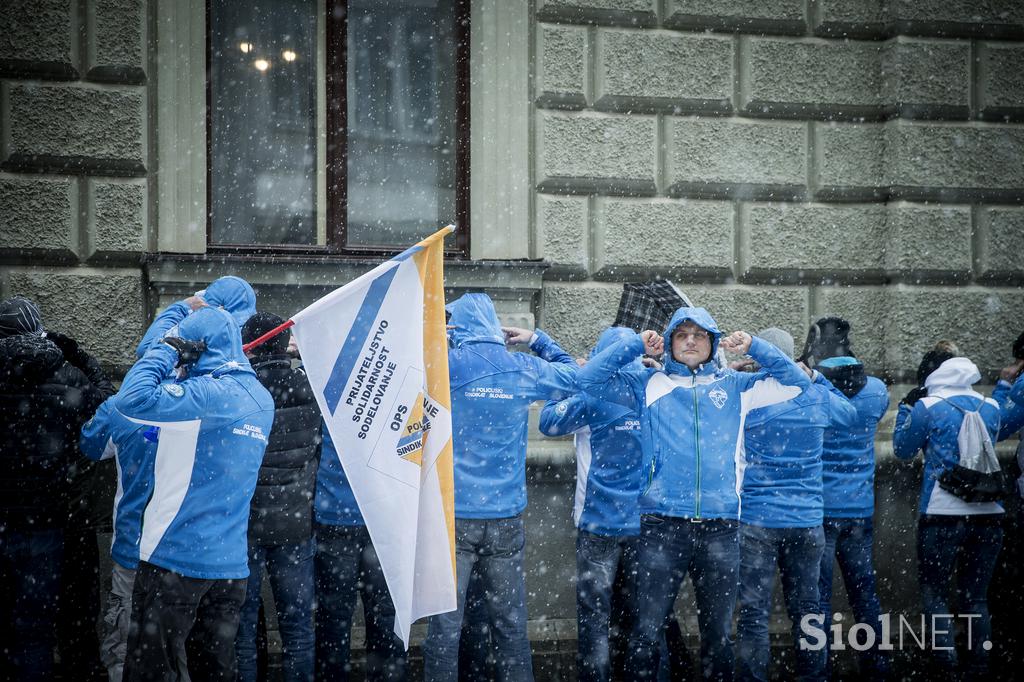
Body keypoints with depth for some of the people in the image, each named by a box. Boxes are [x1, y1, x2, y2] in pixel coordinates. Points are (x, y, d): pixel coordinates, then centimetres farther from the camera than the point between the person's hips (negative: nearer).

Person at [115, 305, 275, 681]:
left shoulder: (210, 393, -16)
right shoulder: (261, 399, 11)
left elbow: (133, 398, -24)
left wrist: (168, 350, -11)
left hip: (176, 555, -8)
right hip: (231, 562, 8)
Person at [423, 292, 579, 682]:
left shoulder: (444, 365, -5)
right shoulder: (524, 369, 4)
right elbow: (570, 375, 22)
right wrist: (536, 340, 27)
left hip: (453, 512, -3)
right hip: (506, 515, 3)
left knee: (445, 623, 1)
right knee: (510, 621, 11)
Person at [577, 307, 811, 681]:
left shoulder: (734, 385, 15)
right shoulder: (649, 383, 10)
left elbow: (796, 382, 12)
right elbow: (590, 379, 2)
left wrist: (754, 348, 3)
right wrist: (635, 344, -1)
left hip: (720, 524, 2)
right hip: (662, 522, -2)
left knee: (719, 632, 11)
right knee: (647, 630, -1)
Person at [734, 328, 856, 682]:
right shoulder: (817, 397, 2)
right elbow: (850, 415, 21)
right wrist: (816, 378, 23)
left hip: (756, 520, -3)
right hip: (807, 520, 3)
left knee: (754, 612, 0)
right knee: (806, 608, 12)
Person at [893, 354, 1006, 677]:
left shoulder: (928, 406, -3)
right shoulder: (991, 407, 9)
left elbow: (902, 448, 7)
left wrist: (906, 407, 19)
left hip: (943, 514, -4)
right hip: (989, 514, 4)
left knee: (934, 593, 5)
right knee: (976, 596, 12)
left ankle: (946, 665, -6)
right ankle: (979, 668, 10)